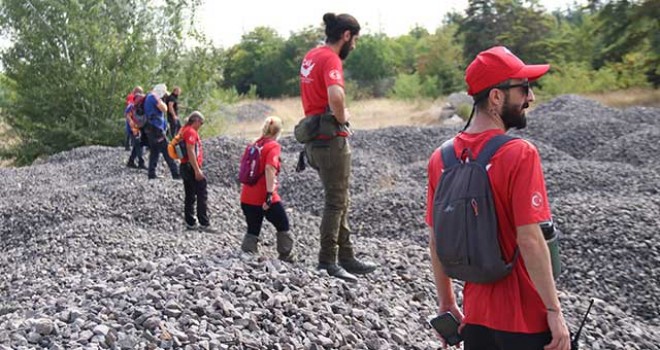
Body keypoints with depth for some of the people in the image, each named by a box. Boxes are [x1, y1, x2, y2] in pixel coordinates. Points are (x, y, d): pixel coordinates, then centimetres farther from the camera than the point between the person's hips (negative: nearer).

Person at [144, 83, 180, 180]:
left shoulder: (149, 97, 19)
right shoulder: (153, 97, -12)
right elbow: (164, 108, -16)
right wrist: (159, 100, -6)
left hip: (151, 128, 10)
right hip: (156, 128, -10)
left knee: (154, 151, 12)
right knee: (167, 151, -8)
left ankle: (151, 174, 11)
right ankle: (175, 174, -8)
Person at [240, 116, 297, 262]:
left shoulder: (254, 144, 12)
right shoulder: (273, 146, -9)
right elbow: (269, 169, -22)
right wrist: (270, 194, -26)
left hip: (247, 197, 6)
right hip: (264, 198, -6)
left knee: (252, 230, 13)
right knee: (283, 227, 12)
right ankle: (287, 256, 18)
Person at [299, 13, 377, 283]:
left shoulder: (311, 55, 12)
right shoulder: (330, 59, -16)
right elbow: (336, 95, -35)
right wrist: (342, 118, -15)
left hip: (315, 139, 9)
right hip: (332, 141, -9)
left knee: (339, 200, 15)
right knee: (336, 202, -2)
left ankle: (346, 257, 21)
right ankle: (328, 260, 1)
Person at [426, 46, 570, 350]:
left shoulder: (440, 157, 0)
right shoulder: (519, 154, -18)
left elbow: (435, 240, 4)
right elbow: (530, 240, -22)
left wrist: (447, 305, 13)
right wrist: (554, 311, -14)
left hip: (475, 313, 5)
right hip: (525, 317, -5)